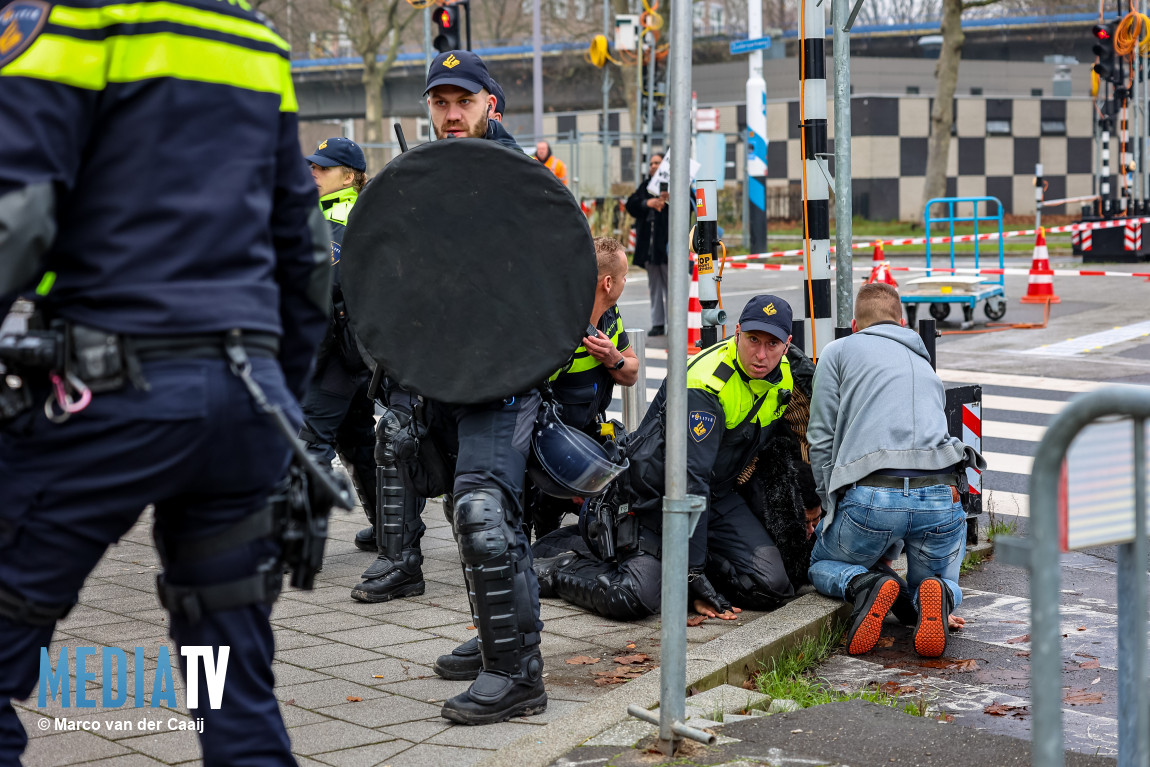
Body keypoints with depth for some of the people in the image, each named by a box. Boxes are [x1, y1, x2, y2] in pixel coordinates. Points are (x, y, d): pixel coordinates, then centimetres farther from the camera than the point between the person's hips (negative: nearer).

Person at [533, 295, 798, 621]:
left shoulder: (783, 375, -3)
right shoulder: (704, 381, -27)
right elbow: (690, 479, -30)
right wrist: (693, 574, -31)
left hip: (719, 495, 7)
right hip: (657, 494, -7)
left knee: (771, 587, -12)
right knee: (634, 599, -25)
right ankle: (552, 560, 0)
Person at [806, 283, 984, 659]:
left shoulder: (839, 351, 18)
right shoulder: (925, 367, 33)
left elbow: (821, 440, 11)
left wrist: (835, 510, 21)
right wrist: (890, 544, 48)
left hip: (871, 493, -3)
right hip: (940, 496, 3)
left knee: (823, 566, 26)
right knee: (942, 581, 28)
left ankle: (862, 585, -10)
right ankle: (935, 596, -10)